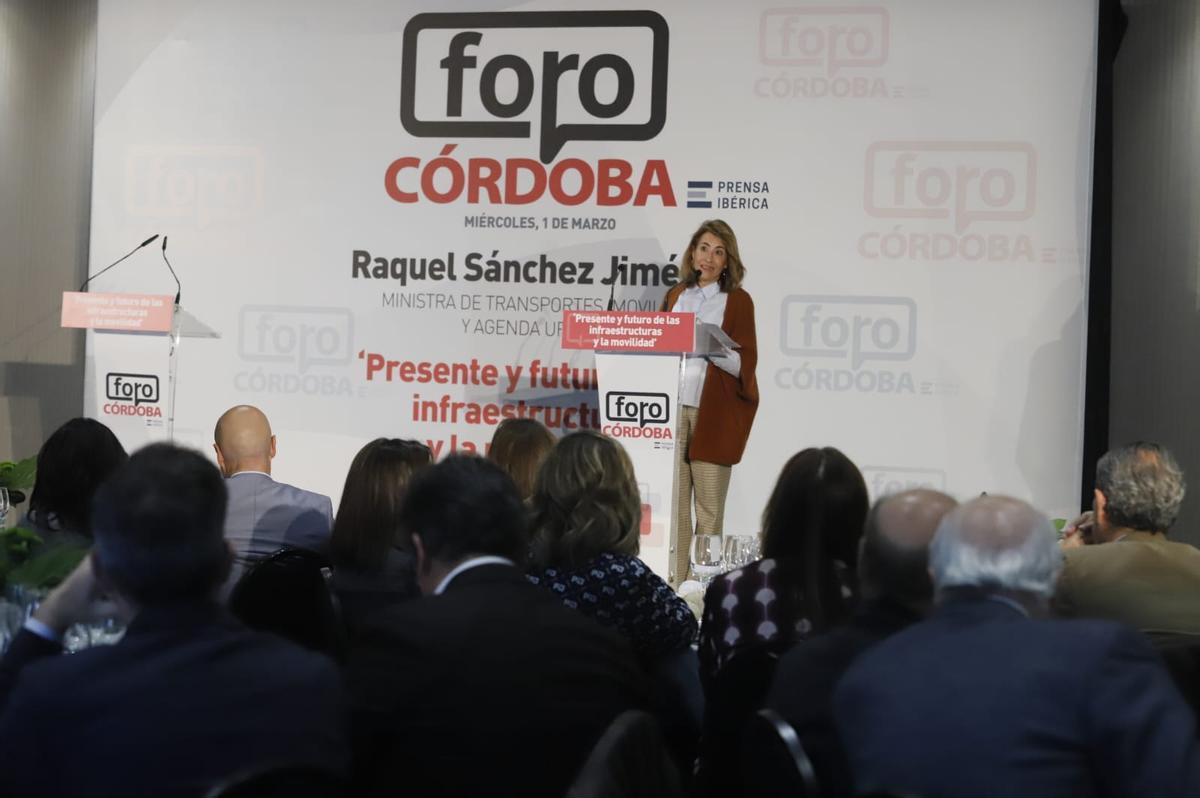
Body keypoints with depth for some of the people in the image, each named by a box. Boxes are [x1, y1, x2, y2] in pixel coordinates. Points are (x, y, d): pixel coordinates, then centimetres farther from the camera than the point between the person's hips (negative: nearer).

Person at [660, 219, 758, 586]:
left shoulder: (738, 300, 3)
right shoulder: (675, 296, 15)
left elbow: (744, 364, -4)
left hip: (713, 415, -3)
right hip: (672, 409, 3)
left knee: (709, 507, -1)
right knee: (673, 501, 2)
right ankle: (673, 581, 8)